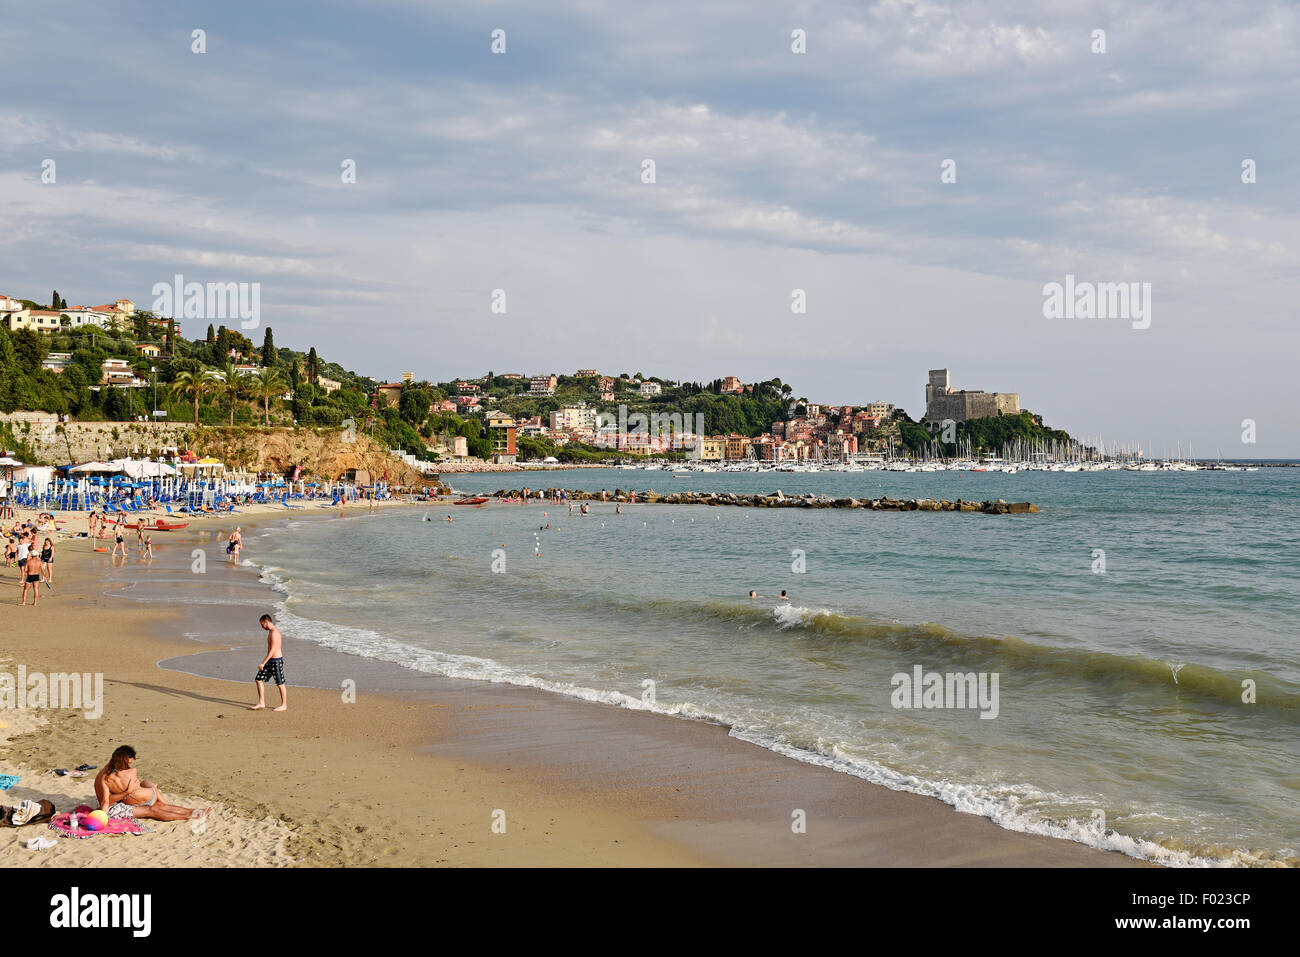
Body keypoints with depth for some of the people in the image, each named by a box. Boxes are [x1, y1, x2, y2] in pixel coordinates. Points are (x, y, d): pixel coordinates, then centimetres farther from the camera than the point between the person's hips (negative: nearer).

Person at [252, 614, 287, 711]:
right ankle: (261, 703, 12)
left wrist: (263, 663, -23)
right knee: (259, 679, 8)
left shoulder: (274, 633, -18)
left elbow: (273, 650, -23)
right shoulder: (271, 632, 14)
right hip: (270, 661, 10)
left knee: (280, 684, 1)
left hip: (276, 661, -10)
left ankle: (284, 706, 11)